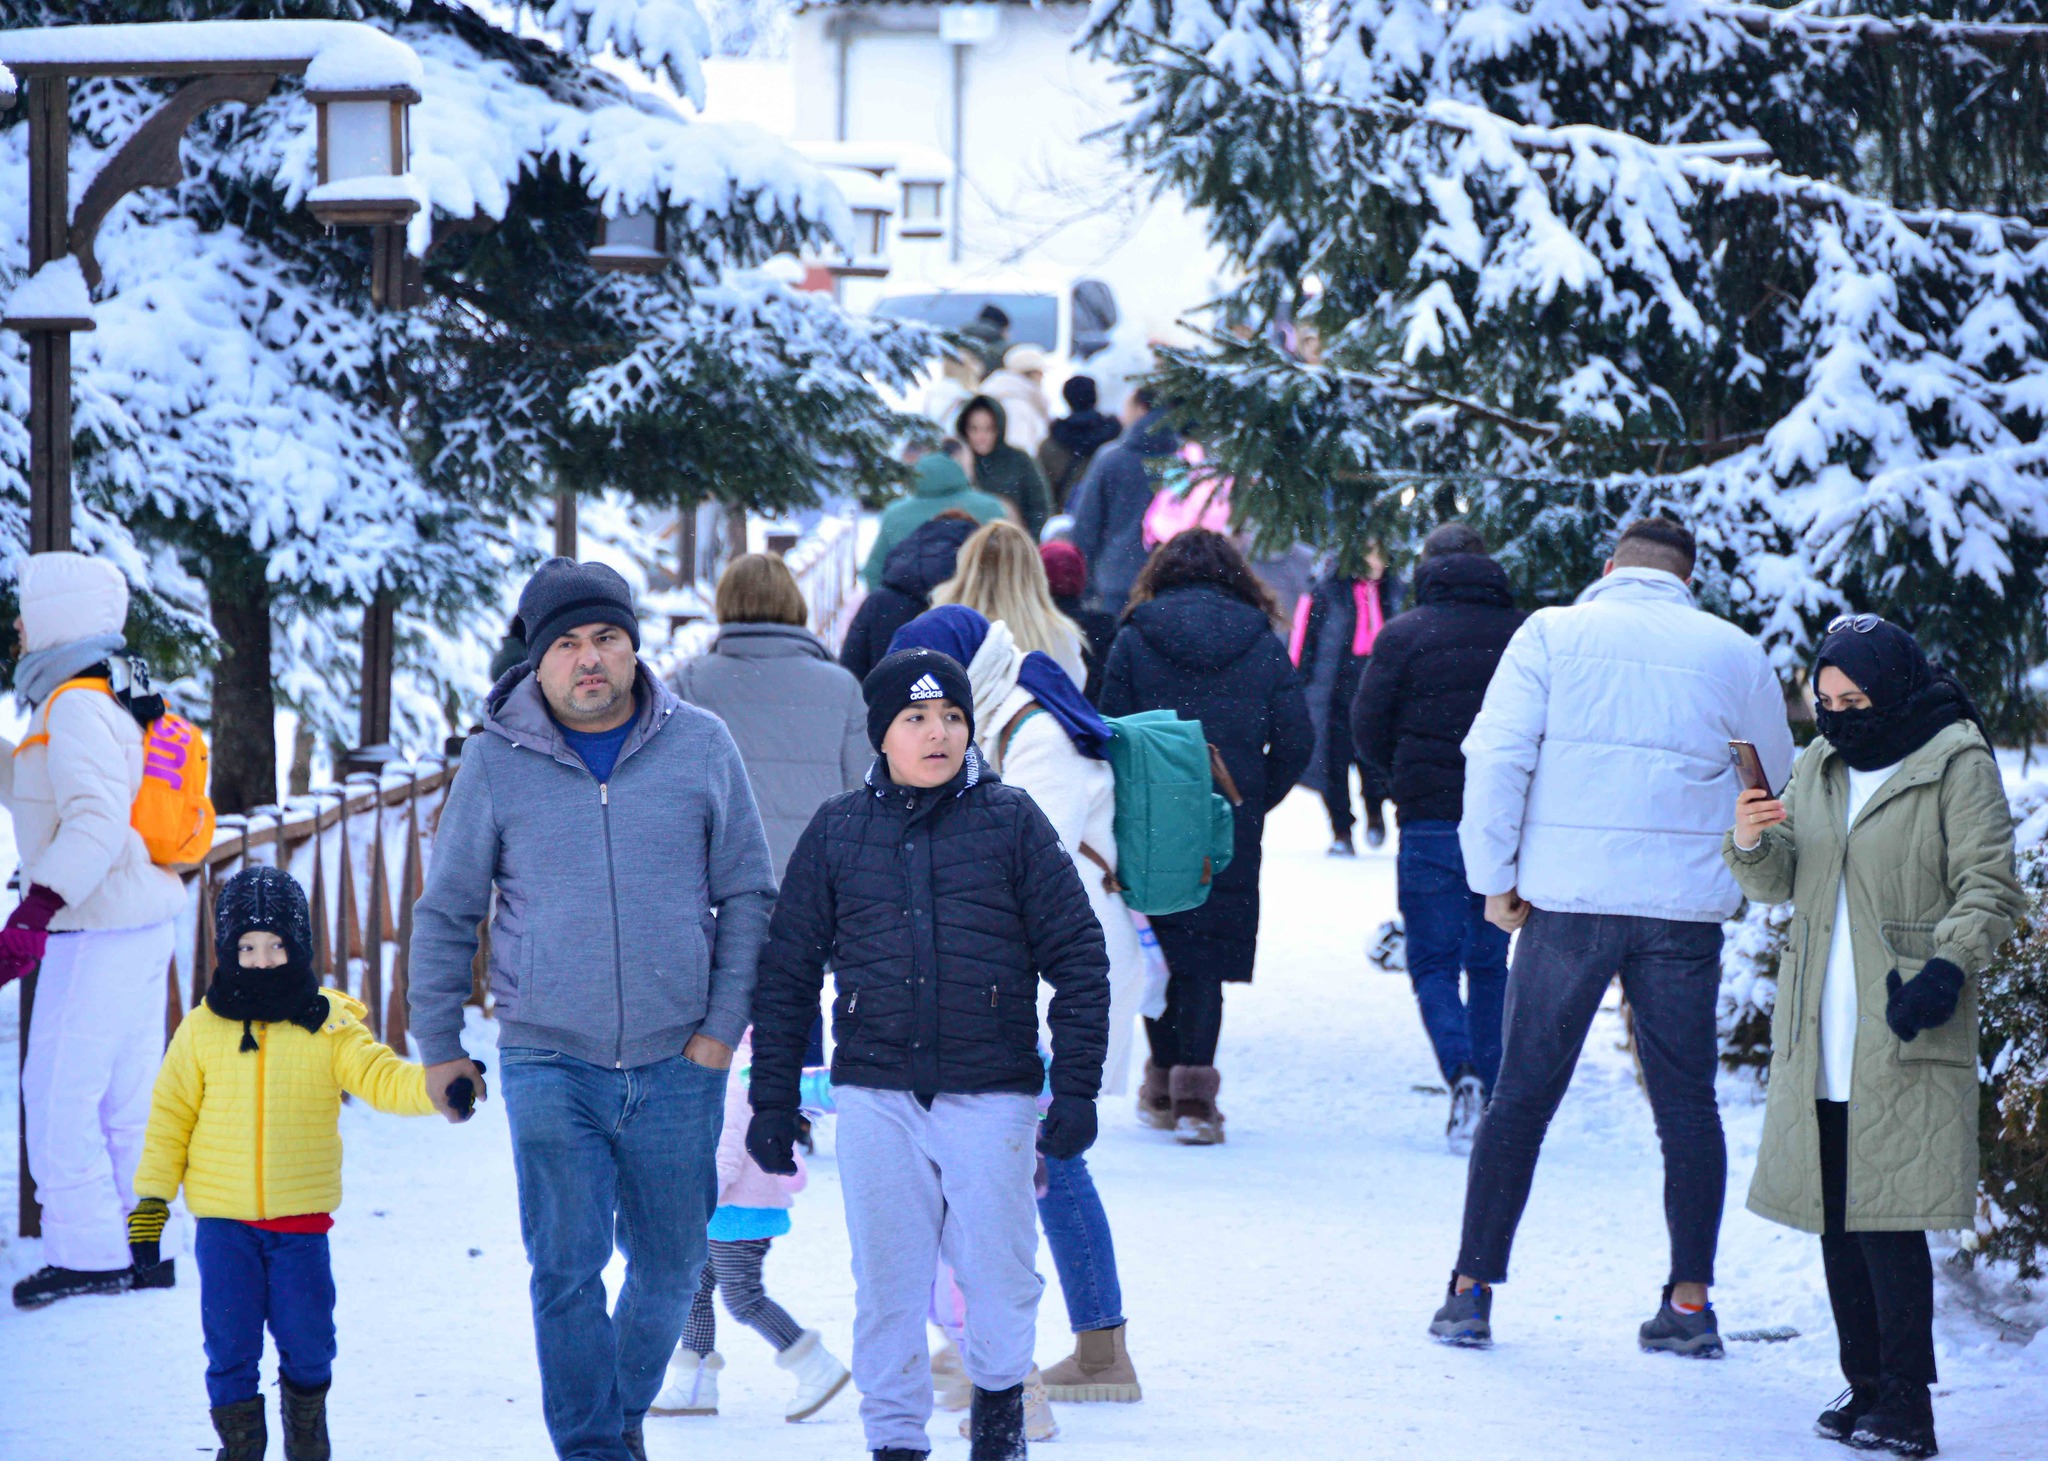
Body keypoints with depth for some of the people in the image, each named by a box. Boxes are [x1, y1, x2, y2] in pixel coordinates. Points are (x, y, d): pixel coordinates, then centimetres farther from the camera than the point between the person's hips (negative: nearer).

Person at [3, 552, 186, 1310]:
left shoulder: (77, 709, -15)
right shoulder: (108, 706, 15)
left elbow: (96, 821, -27)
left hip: (100, 930, -10)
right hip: (140, 922, 10)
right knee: (127, 1097, 12)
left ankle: (88, 1251, -6)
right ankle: (144, 1246, 14)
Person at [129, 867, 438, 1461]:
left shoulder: (329, 1027, 0)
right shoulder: (203, 1030, 1)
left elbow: (380, 1077, -9)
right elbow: (172, 1113, 5)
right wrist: (152, 1195, 1)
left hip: (302, 1216, 0)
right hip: (224, 1218, 0)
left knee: (308, 1344, 3)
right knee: (230, 1345, -1)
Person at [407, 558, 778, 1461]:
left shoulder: (700, 746, 2)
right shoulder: (495, 761, 0)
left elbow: (748, 895, 8)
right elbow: (446, 913, 9)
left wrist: (724, 1024, 0)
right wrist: (438, 1045, 8)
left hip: (678, 1066, 1)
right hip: (549, 1062, -1)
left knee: (669, 1268, 10)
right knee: (566, 1267, -9)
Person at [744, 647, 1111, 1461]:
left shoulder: (1010, 823, 2)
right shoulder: (838, 832, 7)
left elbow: (1078, 958, 3)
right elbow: (786, 973, 11)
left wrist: (1076, 1087, -3)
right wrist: (773, 1100, 8)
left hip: (992, 1095, -1)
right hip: (876, 1096, 1)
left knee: (999, 1273, -1)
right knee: (887, 1285, 2)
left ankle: (998, 1393, 26)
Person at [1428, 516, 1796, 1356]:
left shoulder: (1552, 634, 2)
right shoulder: (1734, 653, 7)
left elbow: (1496, 758, -5)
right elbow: (1774, 784, 16)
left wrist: (1494, 878, 2)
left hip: (1568, 896, -1)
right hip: (1687, 908, 1)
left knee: (1521, 1096, 5)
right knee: (1686, 1103, 9)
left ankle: (1472, 1292, 6)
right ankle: (1690, 1303, 8)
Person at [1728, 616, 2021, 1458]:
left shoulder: (1955, 764, -5)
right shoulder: (1821, 765, 14)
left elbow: (1989, 887, -8)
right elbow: (1779, 884, 14)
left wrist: (1948, 966, -22)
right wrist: (1753, 845, -8)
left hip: (1903, 1036, -6)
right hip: (1820, 1040, 6)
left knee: (1887, 1218, -10)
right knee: (1837, 1217, 8)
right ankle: (1866, 1384, 18)